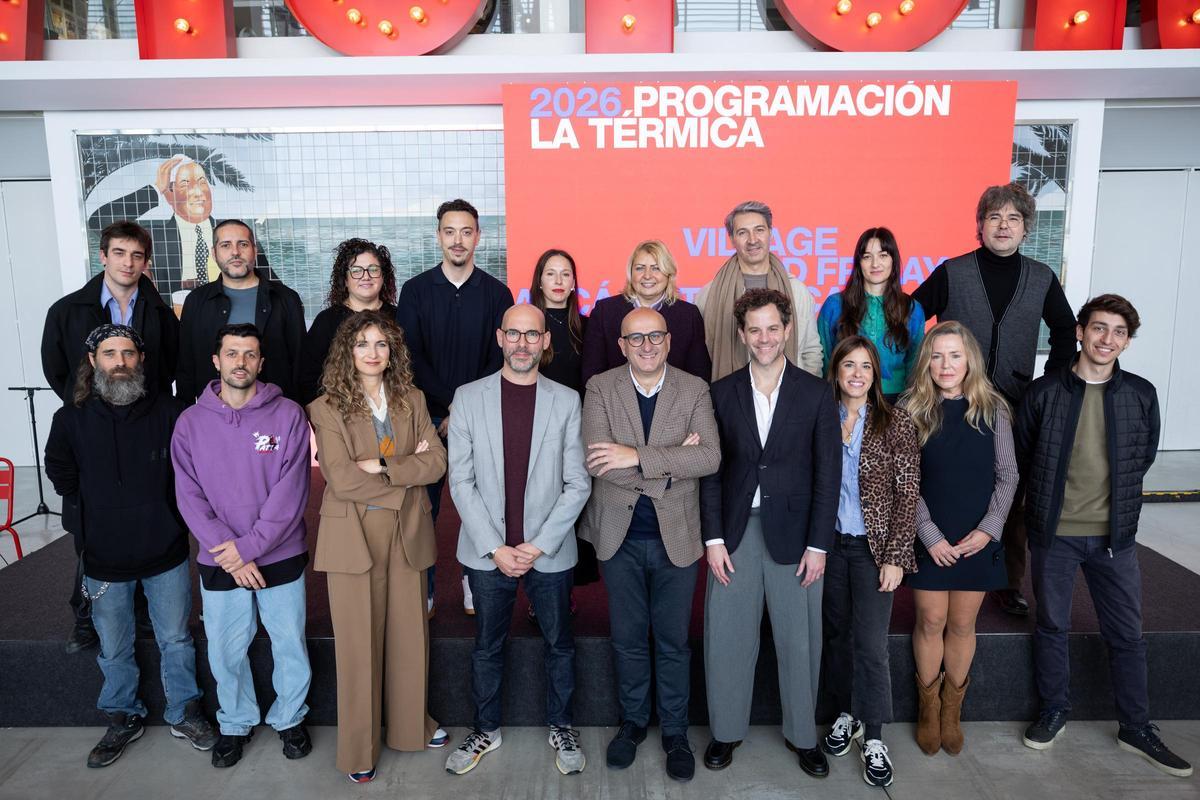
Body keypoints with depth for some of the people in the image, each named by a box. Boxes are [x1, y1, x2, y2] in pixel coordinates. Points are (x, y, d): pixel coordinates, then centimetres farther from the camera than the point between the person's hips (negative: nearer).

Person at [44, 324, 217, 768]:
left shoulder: (167, 412, -11)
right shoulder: (71, 419, -7)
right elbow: (61, 476, 8)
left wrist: (167, 512, 0)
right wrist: (99, 513, 5)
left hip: (166, 552, -1)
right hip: (104, 557, 1)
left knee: (176, 640, 13)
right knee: (114, 649, 17)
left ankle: (183, 713, 33)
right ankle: (124, 718, 38)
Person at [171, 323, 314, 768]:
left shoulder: (288, 416, -7)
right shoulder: (191, 423, -1)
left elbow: (291, 492, -12)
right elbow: (189, 497, -5)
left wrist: (248, 545, -16)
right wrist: (229, 554, -13)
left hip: (281, 557, -1)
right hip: (218, 563, 2)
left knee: (290, 645, 11)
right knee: (225, 651, 14)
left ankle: (290, 718, 34)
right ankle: (235, 724, 37)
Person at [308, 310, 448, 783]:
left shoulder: (411, 400, 7)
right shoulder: (327, 408, -5)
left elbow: (437, 461, -3)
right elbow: (342, 479, -15)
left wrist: (382, 468, -15)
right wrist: (408, 471, -11)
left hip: (407, 532, 3)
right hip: (354, 536, -3)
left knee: (410, 634, 13)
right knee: (359, 641, 6)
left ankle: (411, 724, 35)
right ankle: (359, 747, 24)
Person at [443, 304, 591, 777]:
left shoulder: (566, 401, -2)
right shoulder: (468, 398, -2)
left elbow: (578, 484, -3)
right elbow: (461, 481, -4)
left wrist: (539, 545, -10)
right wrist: (495, 548, -10)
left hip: (549, 553, 0)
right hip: (487, 552, 0)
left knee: (559, 644, 13)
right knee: (487, 646, 15)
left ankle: (560, 728, 34)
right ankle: (486, 730, 35)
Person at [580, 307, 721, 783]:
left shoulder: (694, 390, -4)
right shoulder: (600, 389, -5)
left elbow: (710, 457, -18)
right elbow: (597, 460, -18)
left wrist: (638, 455, -24)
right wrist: (671, 463, -20)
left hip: (675, 536, 0)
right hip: (619, 536, 1)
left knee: (673, 640, 13)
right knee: (628, 638, 16)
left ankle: (675, 731, 32)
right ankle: (633, 721, 37)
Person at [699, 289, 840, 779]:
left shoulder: (816, 393, -1)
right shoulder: (722, 393, 3)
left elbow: (827, 473, -2)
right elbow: (711, 471, 2)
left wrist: (818, 544, -6)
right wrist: (713, 538, -4)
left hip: (794, 533, -1)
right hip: (734, 533, 1)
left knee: (799, 641, 10)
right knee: (726, 639, 7)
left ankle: (802, 734, 29)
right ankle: (727, 730, 26)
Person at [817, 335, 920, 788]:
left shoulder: (895, 422, -4)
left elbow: (908, 493, -6)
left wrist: (895, 556, -10)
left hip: (872, 546, -2)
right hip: (829, 543, 3)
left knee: (870, 643, -3)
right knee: (837, 633, 13)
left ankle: (873, 737, 12)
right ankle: (846, 713, 31)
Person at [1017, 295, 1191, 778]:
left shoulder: (1141, 395, -1)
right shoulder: (1043, 392, -7)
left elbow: (1145, 454, 12)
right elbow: (1022, 455, 3)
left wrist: (1116, 495, 11)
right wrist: (1051, 497, 8)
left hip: (1115, 536, 2)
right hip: (1053, 533, -1)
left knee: (1127, 634, 11)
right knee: (1052, 626, 12)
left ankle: (1137, 728, 27)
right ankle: (1054, 711, 30)